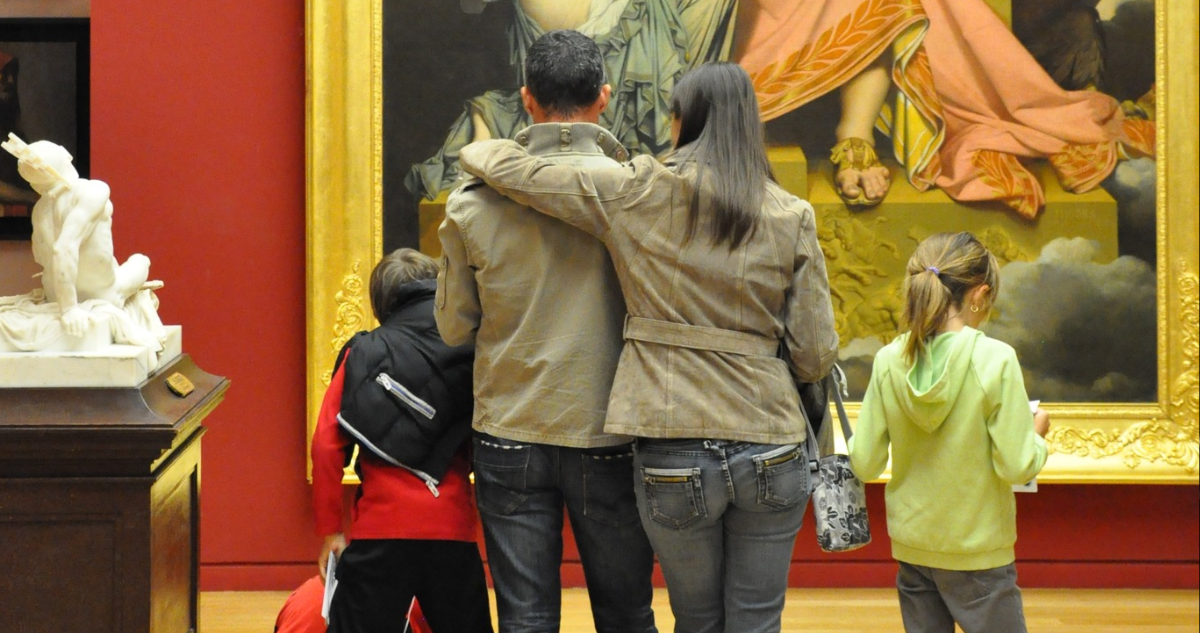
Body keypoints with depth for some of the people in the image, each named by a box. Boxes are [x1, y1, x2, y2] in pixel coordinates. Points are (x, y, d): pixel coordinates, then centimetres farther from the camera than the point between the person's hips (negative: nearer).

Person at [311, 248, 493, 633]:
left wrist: (330, 529, 5)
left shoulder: (363, 354, 7)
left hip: (380, 530, -1)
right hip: (450, 529, 1)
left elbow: (327, 446, 0)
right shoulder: (471, 353, 7)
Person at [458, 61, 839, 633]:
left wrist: (478, 151, 25)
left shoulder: (636, 193, -2)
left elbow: (512, 171, 2)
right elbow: (816, 356, 1)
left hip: (674, 459, -1)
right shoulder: (792, 217, 2)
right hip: (772, 456, 1)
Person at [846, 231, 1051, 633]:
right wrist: (1037, 434, 4)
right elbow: (1016, 467, -16)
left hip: (911, 546, 4)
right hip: (977, 552, -4)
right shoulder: (996, 360, -17)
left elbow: (864, 464, -3)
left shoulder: (889, 361, -5)